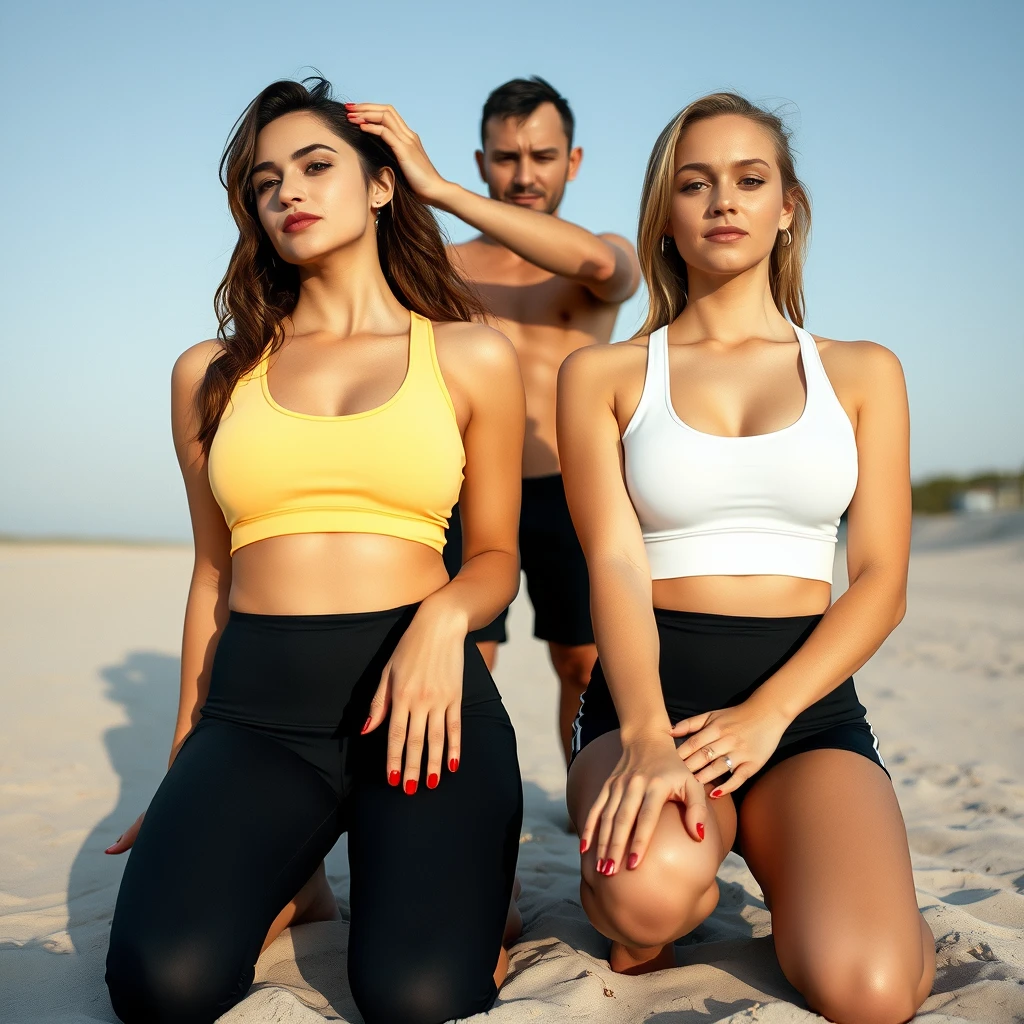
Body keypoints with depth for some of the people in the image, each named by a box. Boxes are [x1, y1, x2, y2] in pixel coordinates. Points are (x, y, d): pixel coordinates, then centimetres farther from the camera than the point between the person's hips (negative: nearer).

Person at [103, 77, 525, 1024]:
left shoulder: (472, 358, 9)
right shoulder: (210, 375, 14)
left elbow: (496, 557, 12)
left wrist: (442, 620, -12)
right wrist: (184, 763, 17)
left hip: (422, 690, -1)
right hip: (255, 705, 2)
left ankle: (457, 863, 13)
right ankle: (283, 881, 11)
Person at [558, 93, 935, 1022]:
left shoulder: (863, 373, 11)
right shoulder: (604, 375, 7)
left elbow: (881, 582, 3)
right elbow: (615, 564, -6)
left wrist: (766, 713, -14)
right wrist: (648, 737, -23)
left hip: (809, 702, 2)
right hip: (648, 693, -1)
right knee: (650, 895, -35)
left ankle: (794, 874, 12)